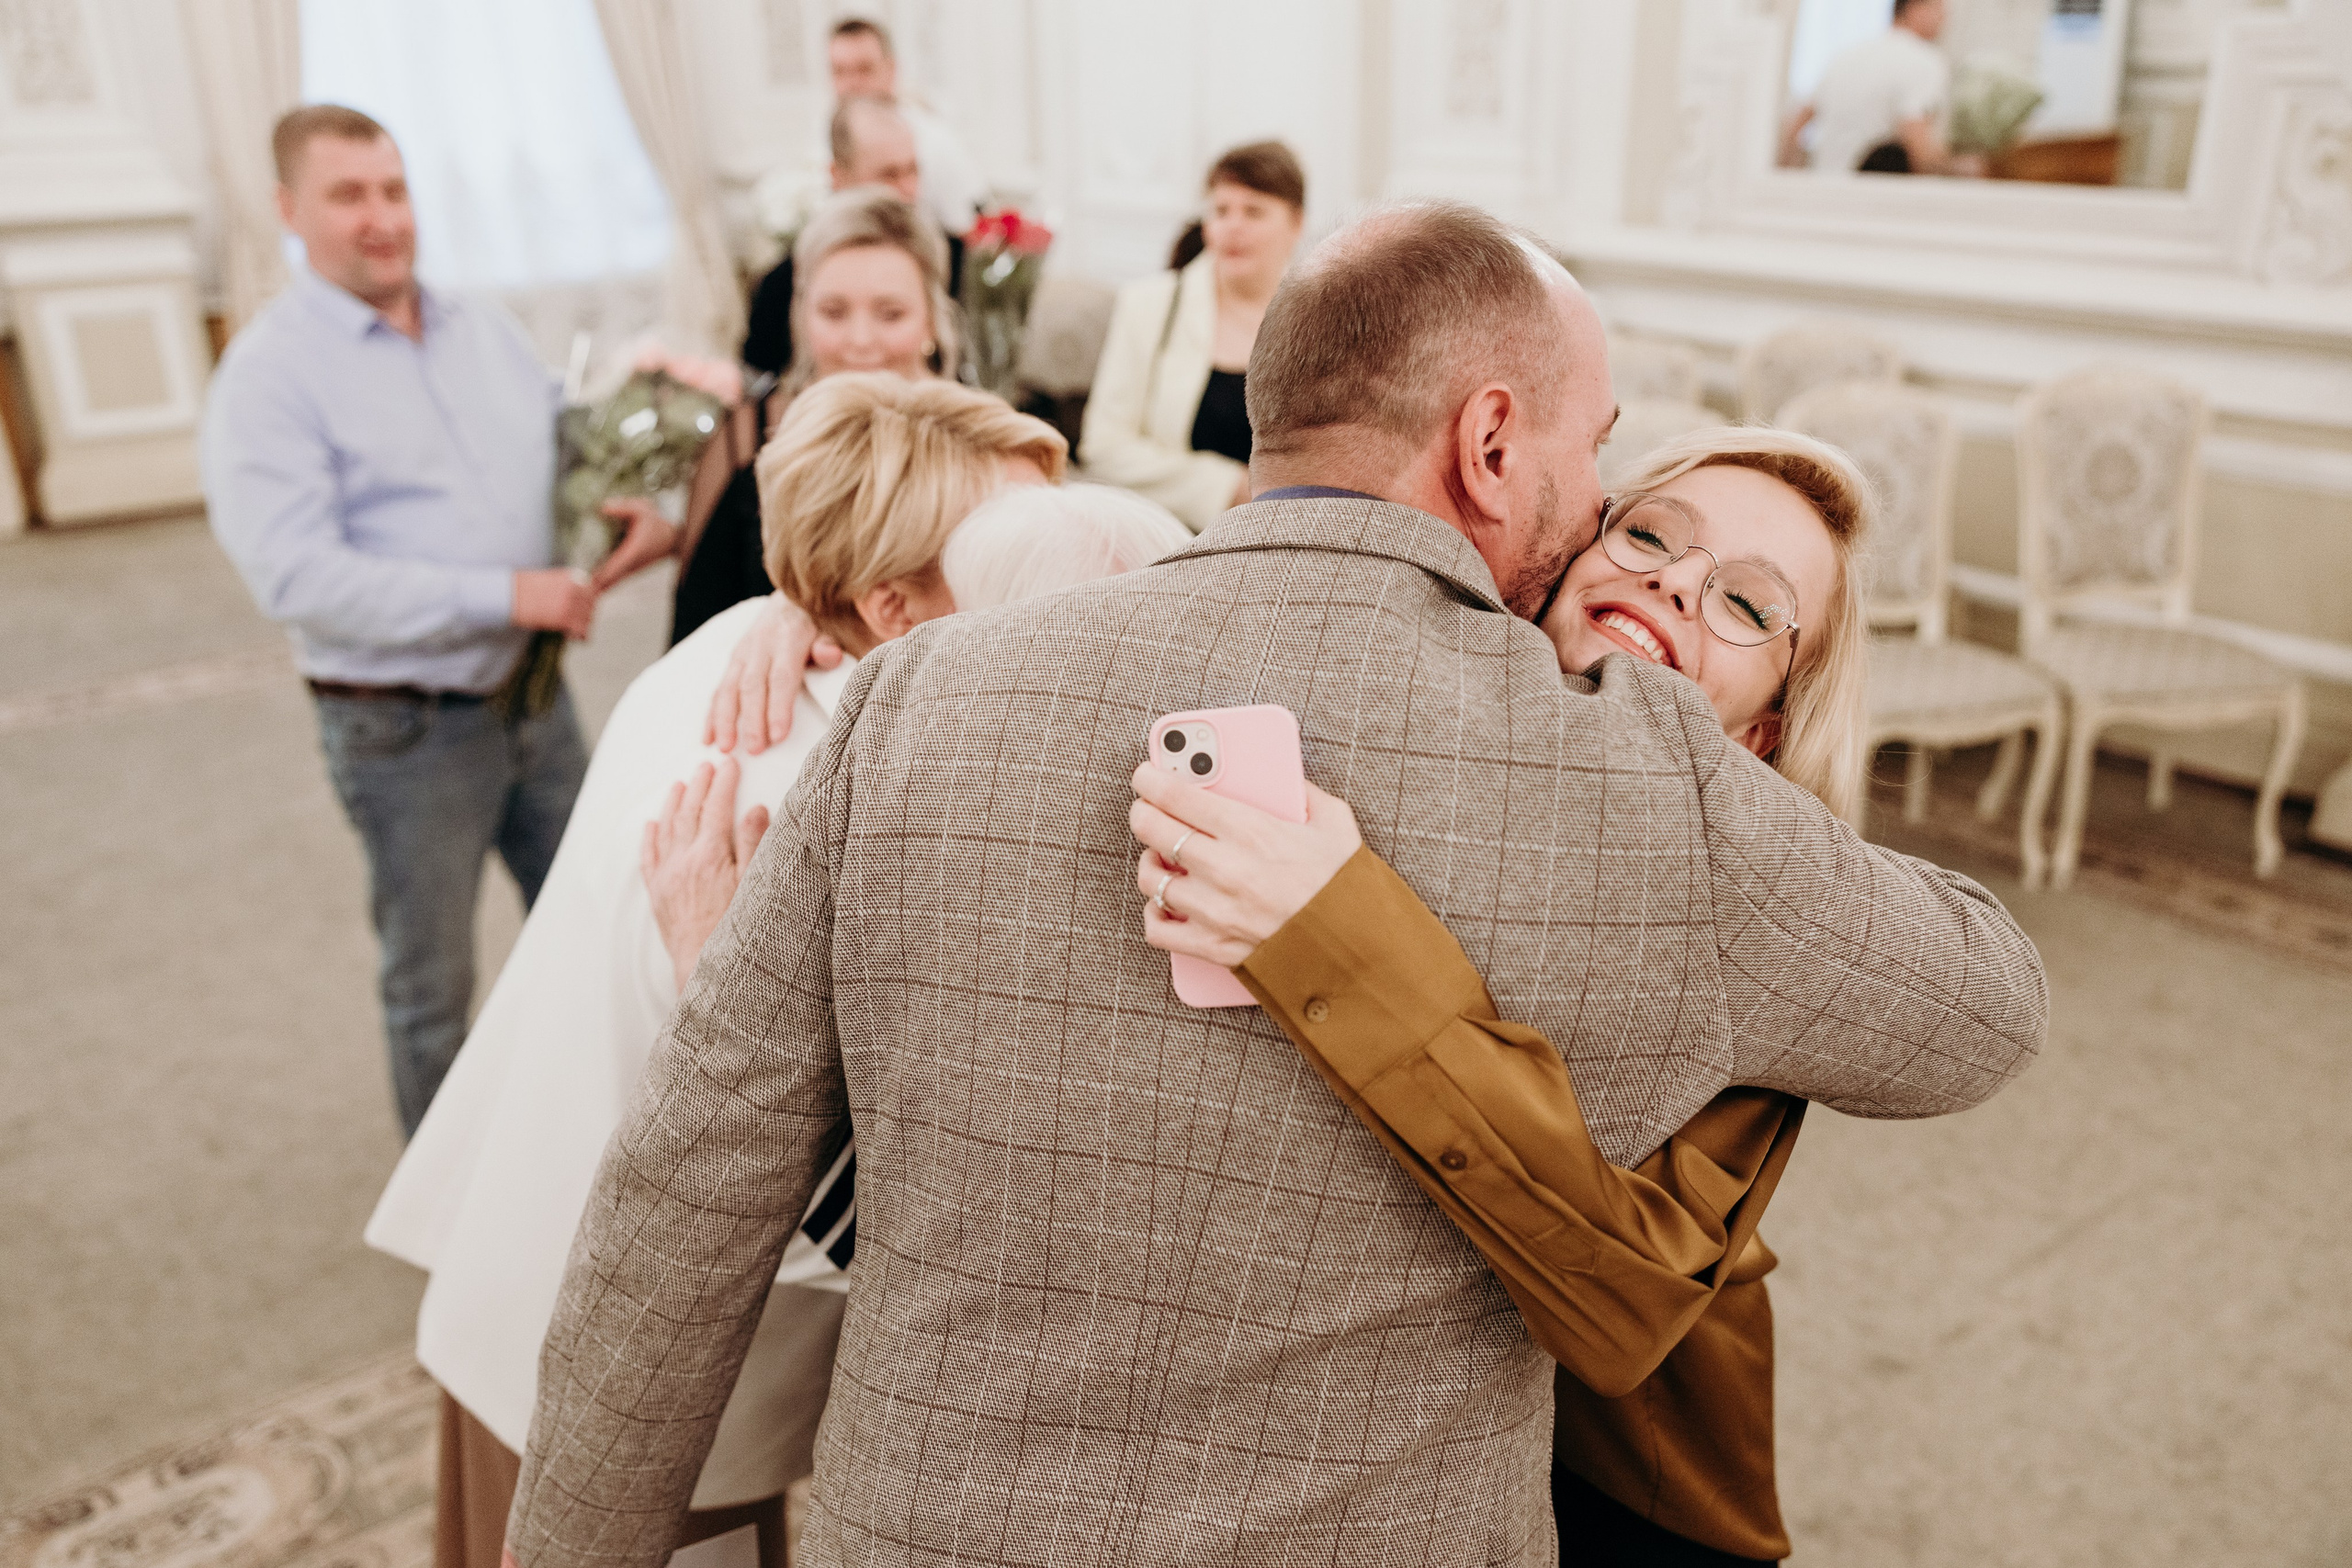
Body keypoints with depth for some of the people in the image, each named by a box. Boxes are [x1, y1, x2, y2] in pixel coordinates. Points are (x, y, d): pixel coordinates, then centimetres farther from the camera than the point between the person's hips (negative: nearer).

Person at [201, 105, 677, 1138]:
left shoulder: (484, 331, 7)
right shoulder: (268, 375, -12)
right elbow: (296, 577, -22)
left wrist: (643, 514, -8)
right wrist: (505, 596, -25)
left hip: (534, 695, 6)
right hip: (405, 731, -6)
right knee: (432, 985, 11)